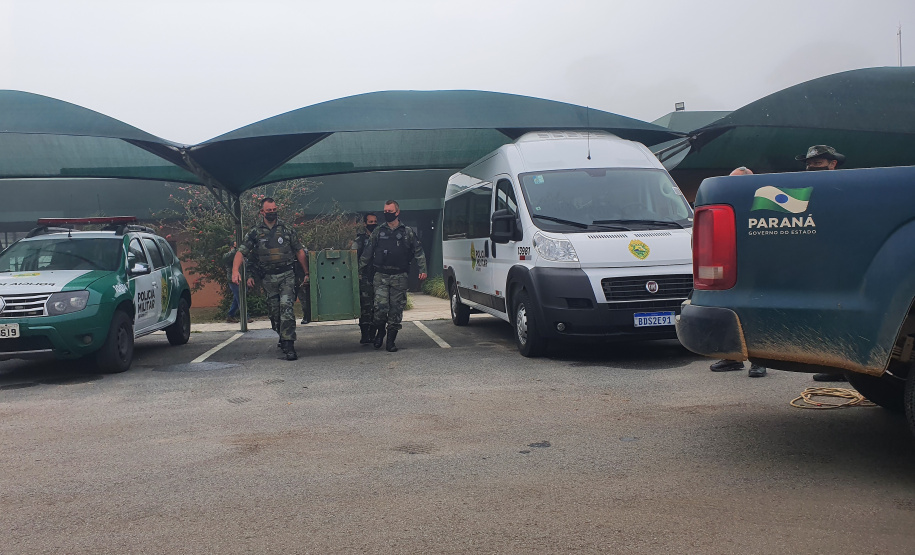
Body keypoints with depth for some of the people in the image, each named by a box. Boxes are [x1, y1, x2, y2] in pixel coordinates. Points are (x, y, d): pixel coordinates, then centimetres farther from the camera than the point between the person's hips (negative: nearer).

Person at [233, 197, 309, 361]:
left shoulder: (287, 230, 5)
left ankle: (289, 346, -20)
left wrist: (307, 273, 6)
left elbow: (299, 252, 9)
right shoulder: (255, 233, 6)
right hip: (268, 278, 2)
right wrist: (235, 271, -17)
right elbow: (241, 252, -1)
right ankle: (283, 338, 32)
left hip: (287, 275, -2)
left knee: (286, 307, -17)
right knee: (275, 312, 10)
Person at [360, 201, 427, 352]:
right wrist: (359, 271, 11)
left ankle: (391, 340, 11)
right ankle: (380, 331, 13)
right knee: (380, 306, -14)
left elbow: (418, 252, 7)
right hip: (381, 276, 0)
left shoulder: (408, 233, 7)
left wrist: (422, 270, -4)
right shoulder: (378, 232, 9)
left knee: (396, 309, 1)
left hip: (399, 277, 0)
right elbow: (367, 253, 13)